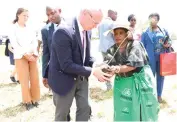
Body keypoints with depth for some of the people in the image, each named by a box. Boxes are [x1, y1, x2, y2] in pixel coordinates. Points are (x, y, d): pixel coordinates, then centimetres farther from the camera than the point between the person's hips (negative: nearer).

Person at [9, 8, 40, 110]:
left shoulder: (30, 28, 11)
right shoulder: (13, 28, 1)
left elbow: (35, 41, 6)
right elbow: (14, 44, -6)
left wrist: (33, 53, -10)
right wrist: (25, 54, -15)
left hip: (33, 56, 3)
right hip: (20, 57, -3)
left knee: (35, 79, 2)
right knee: (24, 80, -1)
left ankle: (34, 99, 15)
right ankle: (27, 101, 11)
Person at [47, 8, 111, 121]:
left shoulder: (87, 30, -3)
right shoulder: (64, 31, -29)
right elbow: (66, 65, -29)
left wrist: (97, 67, -11)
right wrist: (92, 71, -27)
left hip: (81, 77, 7)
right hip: (64, 79, -7)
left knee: (85, 108, 16)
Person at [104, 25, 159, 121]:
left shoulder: (135, 45, -9)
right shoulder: (112, 50, 3)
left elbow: (133, 64, -21)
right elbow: (108, 67, -10)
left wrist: (118, 69, -34)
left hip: (140, 83, -3)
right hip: (123, 85, 3)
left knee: (144, 111, 7)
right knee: (123, 113, 6)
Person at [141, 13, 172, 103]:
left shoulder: (164, 31, 9)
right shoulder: (145, 33, -1)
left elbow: (169, 41, 16)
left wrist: (168, 44, -8)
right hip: (151, 58, -3)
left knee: (160, 76, 12)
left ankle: (159, 95, 27)